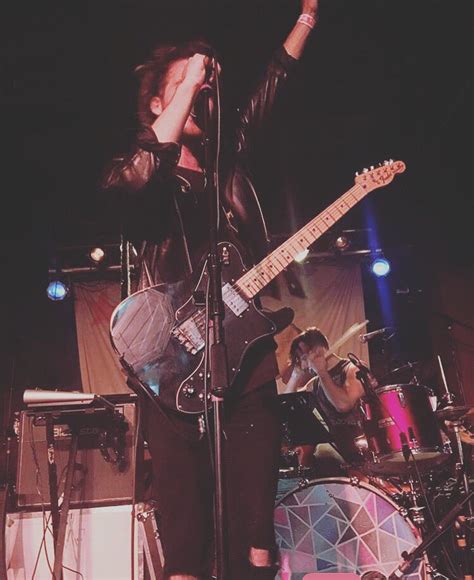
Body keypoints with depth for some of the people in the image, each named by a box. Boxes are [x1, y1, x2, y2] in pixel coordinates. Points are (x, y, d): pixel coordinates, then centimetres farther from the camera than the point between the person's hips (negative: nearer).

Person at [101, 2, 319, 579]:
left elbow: (274, 81, 22)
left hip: (249, 356, 4)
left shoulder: (230, 159, 19)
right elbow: (130, 180, -20)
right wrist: (187, 84, -15)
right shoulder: (143, 172, 5)